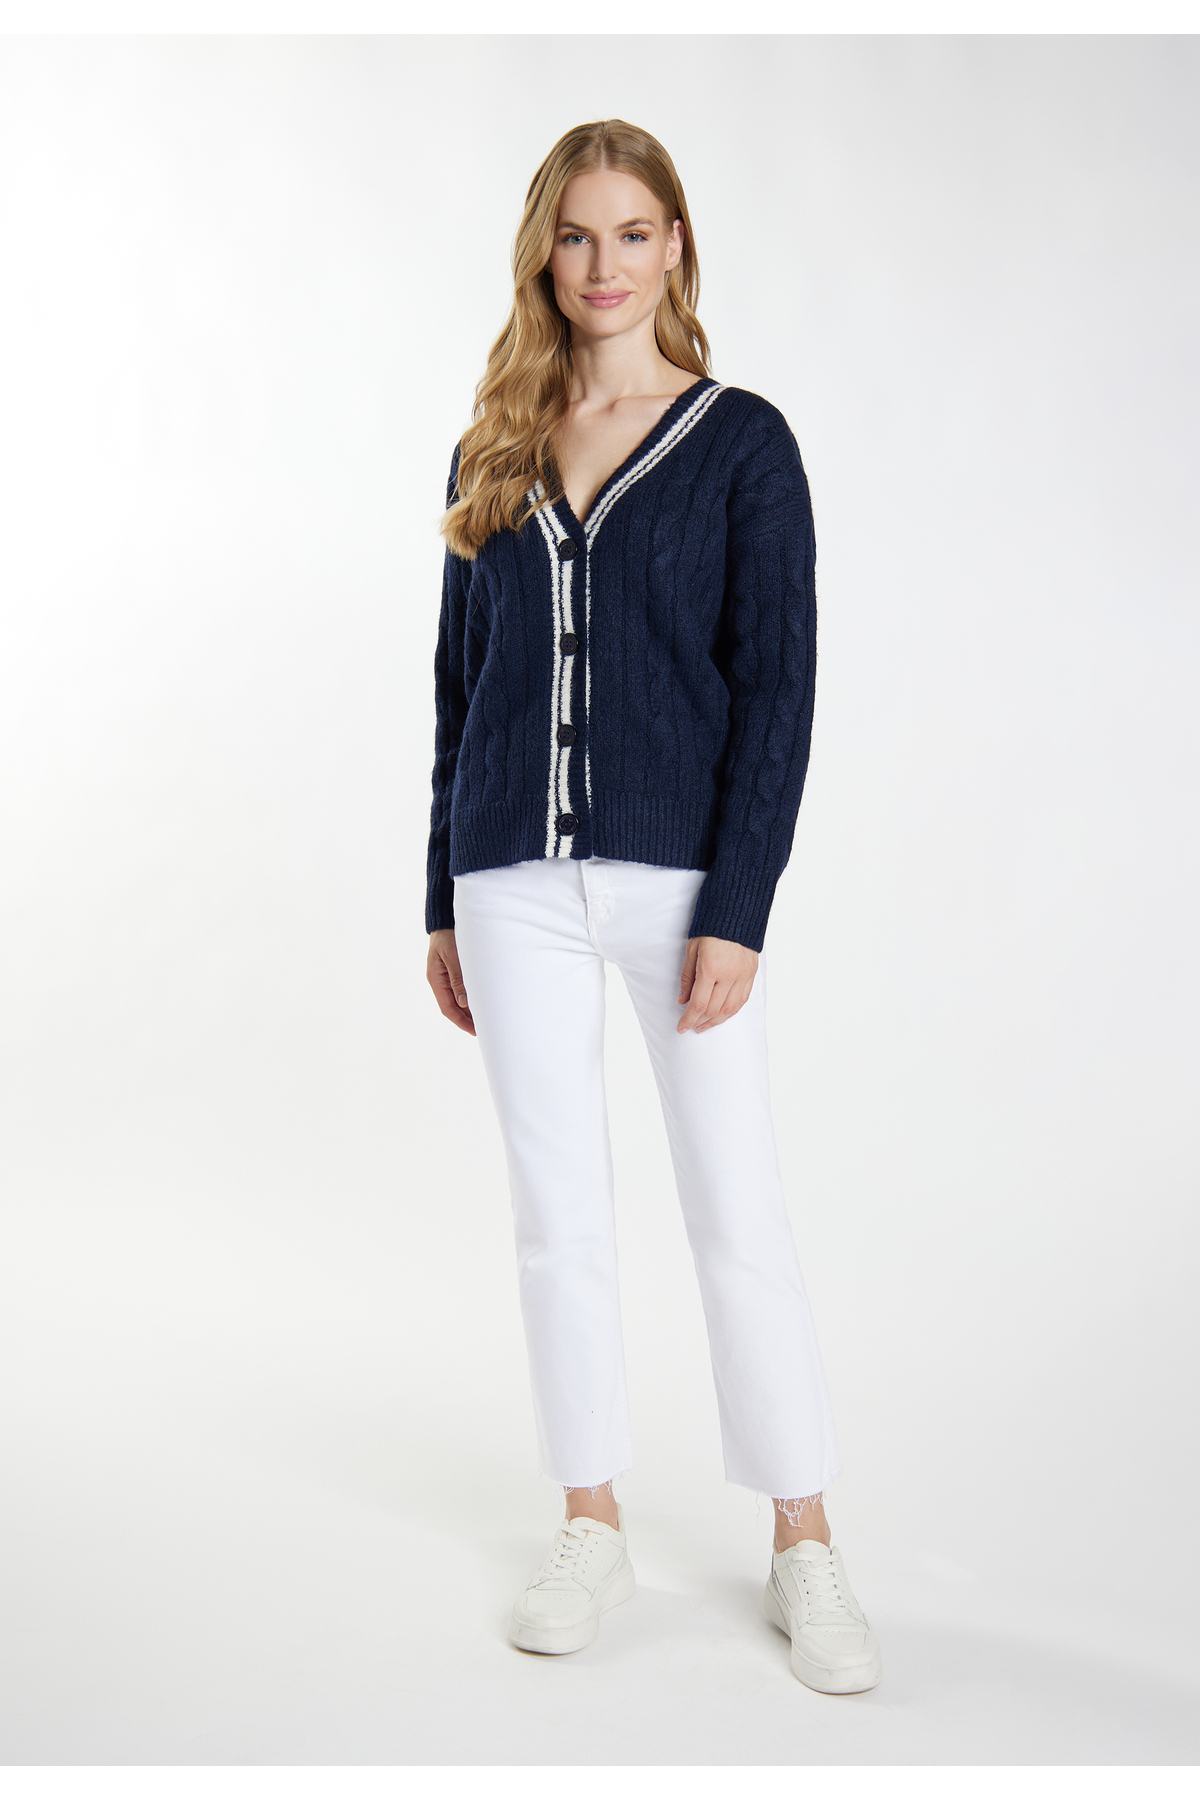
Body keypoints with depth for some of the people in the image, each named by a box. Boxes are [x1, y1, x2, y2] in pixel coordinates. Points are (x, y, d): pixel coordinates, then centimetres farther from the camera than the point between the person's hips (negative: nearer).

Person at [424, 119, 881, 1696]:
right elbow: (461, 683, 13)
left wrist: (737, 909, -13)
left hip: (679, 873, -4)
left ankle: (804, 1546, 15)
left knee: (737, 1204, 1)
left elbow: (777, 686, -5)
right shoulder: (493, 454, 12)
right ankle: (594, 1525, 24)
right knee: (558, 1208, 9)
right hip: (516, 883, 4)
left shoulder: (740, 441, 0)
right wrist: (446, 903, 9)